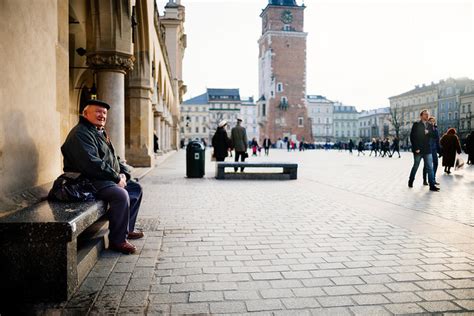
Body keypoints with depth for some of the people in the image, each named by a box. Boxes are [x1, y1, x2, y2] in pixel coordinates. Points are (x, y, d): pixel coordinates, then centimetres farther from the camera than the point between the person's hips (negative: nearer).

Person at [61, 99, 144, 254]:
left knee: (136, 188, 12)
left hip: (109, 179, 11)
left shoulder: (101, 133, 20)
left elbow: (114, 158, 21)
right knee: (121, 195, -30)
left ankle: (127, 228, 18)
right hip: (90, 181, -11)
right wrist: (117, 178, -22)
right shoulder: (80, 133, -14)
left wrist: (123, 173, 1)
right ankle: (117, 240, -17)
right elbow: (92, 163, -26)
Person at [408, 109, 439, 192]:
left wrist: (428, 133, -12)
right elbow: (412, 137, -8)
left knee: (430, 168, -2)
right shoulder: (416, 124, -3)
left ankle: (432, 185, -1)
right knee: (415, 167, 8)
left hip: (427, 150, 4)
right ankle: (410, 181, 26)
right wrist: (416, 148, -14)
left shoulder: (430, 125, 12)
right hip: (418, 150, -4)